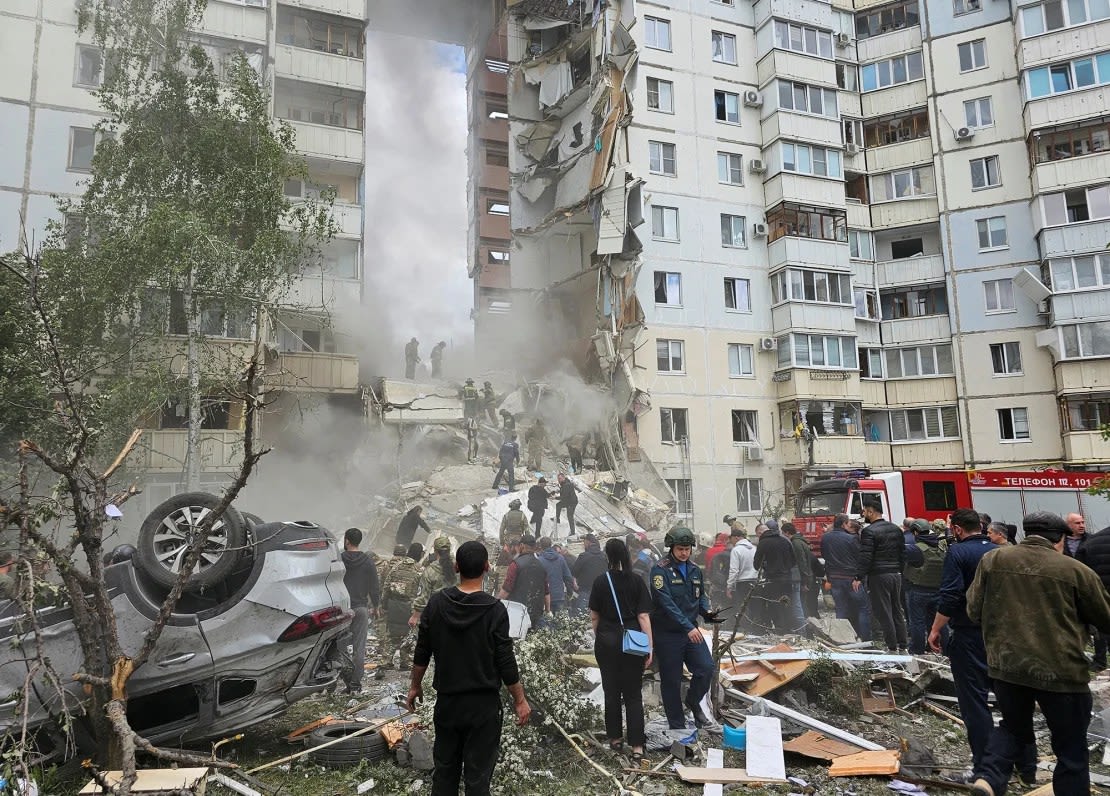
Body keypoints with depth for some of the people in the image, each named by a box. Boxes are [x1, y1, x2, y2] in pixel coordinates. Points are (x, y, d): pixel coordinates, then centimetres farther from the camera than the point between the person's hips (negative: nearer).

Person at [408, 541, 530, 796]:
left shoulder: (437, 603, -6)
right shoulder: (494, 610, -17)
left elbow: (422, 653, 1)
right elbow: (505, 663, -13)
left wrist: (415, 685, 17)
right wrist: (520, 700, -1)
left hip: (447, 701, 4)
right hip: (483, 705, -3)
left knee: (444, 769, 18)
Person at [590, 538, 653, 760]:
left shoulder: (600, 581, -4)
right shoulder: (636, 581, -6)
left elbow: (594, 616, 3)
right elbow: (643, 616, -8)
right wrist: (649, 647, -3)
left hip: (607, 641, 1)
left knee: (611, 691, 14)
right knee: (633, 694, 5)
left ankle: (615, 738, 26)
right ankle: (637, 746, 0)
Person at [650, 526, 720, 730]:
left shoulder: (694, 570, 7)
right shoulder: (660, 570, -15)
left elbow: (701, 595, 18)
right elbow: (666, 603, -24)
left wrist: (707, 611, -4)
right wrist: (688, 627, -30)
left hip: (691, 631, 6)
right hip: (667, 634, -5)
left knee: (707, 667, -5)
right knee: (671, 681, 5)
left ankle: (693, 702, 24)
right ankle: (677, 726, 21)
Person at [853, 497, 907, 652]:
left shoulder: (869, 531, -14)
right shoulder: (896, 529, 10)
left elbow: (865, 557, -18)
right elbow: (903, 554, 14)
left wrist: (858, 578, -14)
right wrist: (899, 571, 22)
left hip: (878, 576, -8)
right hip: (896, 575, 8)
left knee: (883, 613, -1)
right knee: (897, 610, 16)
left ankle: (892, 646, 2)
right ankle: (903, 643, 21)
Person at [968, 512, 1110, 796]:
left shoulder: (992, 559, -3)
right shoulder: (1076, 570, -9)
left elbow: (974, 611, 2)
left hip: (1006, 665, 3)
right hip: (1060, 671, -3)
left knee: (1014, 727, 23)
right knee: (1071, 748, 16)